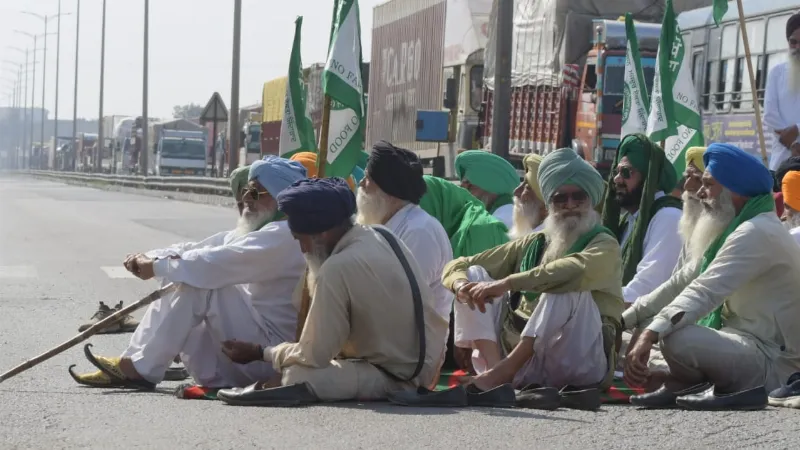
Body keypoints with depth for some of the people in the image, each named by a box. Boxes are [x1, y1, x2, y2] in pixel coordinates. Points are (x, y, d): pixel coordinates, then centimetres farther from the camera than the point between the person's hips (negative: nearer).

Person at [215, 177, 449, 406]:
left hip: (395, 376, -10)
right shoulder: (381, 236, 4)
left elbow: (314, 355, -15)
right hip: (424, 363, 10)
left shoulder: (338, 267, -22)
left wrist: (261, 352, -3)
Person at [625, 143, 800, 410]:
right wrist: (624, 320, 5)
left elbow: (704, 292, -32)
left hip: (774, 361, -10)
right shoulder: (733, 230, 16)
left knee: (678, 338, -32)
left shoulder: (758, 233, -19)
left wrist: (650, 334, -41)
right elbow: (683, 281, 12)